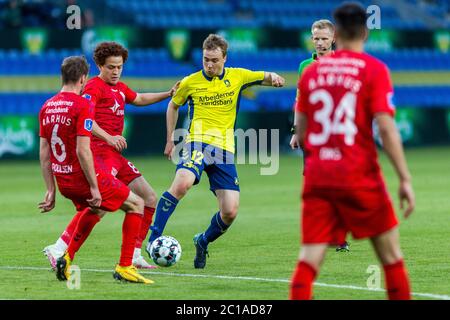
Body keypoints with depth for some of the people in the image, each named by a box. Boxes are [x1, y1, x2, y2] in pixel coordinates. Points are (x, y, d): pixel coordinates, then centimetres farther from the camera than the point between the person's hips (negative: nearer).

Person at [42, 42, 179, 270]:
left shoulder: (119, 88, 20)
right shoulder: (94, 86, -8)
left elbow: (139, 99, 42)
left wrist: (168, 94, 39)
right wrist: (108, 138, -35)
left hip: (116, 155, 10)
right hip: (101, 152, -10)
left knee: (149, 199, 11)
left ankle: (134, 255, 14)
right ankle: (58, 249, -25)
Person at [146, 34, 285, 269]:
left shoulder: (237, 77, 7)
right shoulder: (190, 83, 4)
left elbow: (266, 78, 14)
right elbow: (173, 106, 21)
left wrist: (273, 78, -11)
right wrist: (170, 140, 17)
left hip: (224, 149, 3)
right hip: (197, 143, -3)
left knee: (230, 212, -6)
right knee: (182, 183, -34)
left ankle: (203, 241, 24)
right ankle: (153, 238, -28)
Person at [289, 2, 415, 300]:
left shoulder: (312, 71, 9)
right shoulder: (374, 70, -4)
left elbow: (300, 133, 13)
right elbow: (386, 128, -12)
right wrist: (405, 180, -9)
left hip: (317, 175, 3)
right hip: (359, 175, -3)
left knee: (309, 260, -1)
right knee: (391, 254, 11)